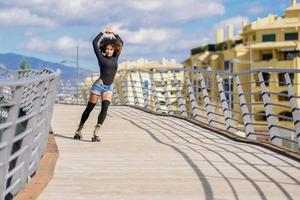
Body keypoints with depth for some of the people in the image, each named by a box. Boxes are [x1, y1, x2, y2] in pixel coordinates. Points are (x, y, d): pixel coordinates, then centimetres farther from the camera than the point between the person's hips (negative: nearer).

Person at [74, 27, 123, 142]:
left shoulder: (115, 57, 9)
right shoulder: (101, 57, -2)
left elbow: (121, 43, 17)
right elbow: (95, 42, -9)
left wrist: (113, 33, 12)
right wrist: (103, 32, 1)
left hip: (109, 88, 3)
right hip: (99, 85, -3)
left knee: (105, 108, -16)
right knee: (89, 108, 3)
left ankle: (96, 131, -20)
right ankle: (79, 130, 16)